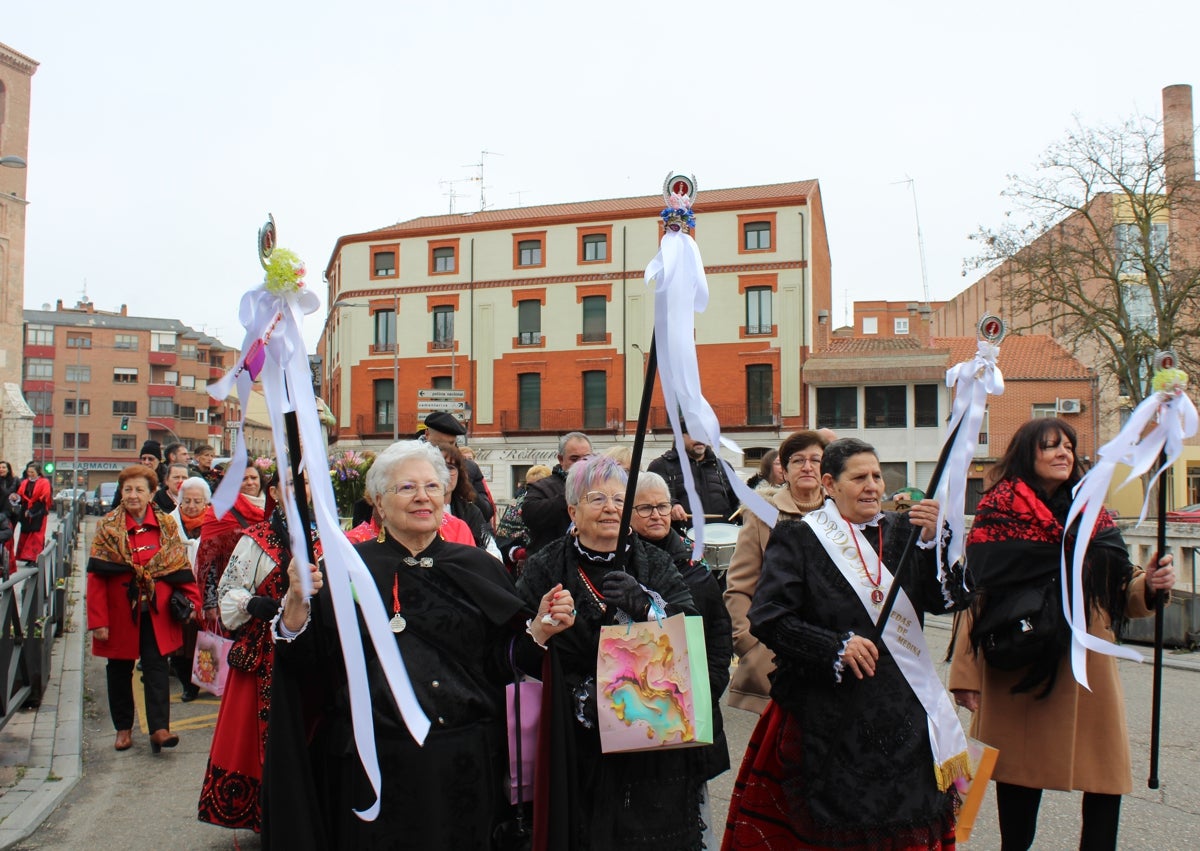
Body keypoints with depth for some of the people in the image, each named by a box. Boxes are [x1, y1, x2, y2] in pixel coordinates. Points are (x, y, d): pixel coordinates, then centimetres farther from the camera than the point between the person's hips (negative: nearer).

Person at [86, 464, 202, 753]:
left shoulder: (166, 525, 1)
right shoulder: (108, 527, -4)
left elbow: (181, 565, 3)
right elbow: (96, 576, -7)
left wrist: (191, 600, -7)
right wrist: (98, 620, -13)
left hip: (157, 613, 0)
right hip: (120, 612, 0)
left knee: (157, 669, -2)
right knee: (120, 671, 12)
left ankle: (159, 727, 0)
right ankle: (123, 727, 25)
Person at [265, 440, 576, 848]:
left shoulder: (479, 568, 4)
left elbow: (505, 661, 3)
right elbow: (305, 667, -5)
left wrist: (541, 628, -14)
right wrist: (297, 601, -20)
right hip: (373, 766, -1)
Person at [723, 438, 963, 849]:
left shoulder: (900, 530, 8)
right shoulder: (797, 538, -3)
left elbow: (940, 600, -1)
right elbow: (767, 618, -11)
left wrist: (931, 541, -14)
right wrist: (836, 646, -19)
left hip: (901, 709, 4)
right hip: (829, 715, -4)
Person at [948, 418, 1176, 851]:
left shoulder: (1093, 516, 12)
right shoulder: (999, 513, -1)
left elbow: (1120, 594, 11)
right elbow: (974, 595, -6)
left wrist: (1148, 584, -12)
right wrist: (966, 673, -11)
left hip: (1087, 668, 3)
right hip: (1016, 670, -3)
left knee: (1105, 780, -1)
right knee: (1019, 772, 5)